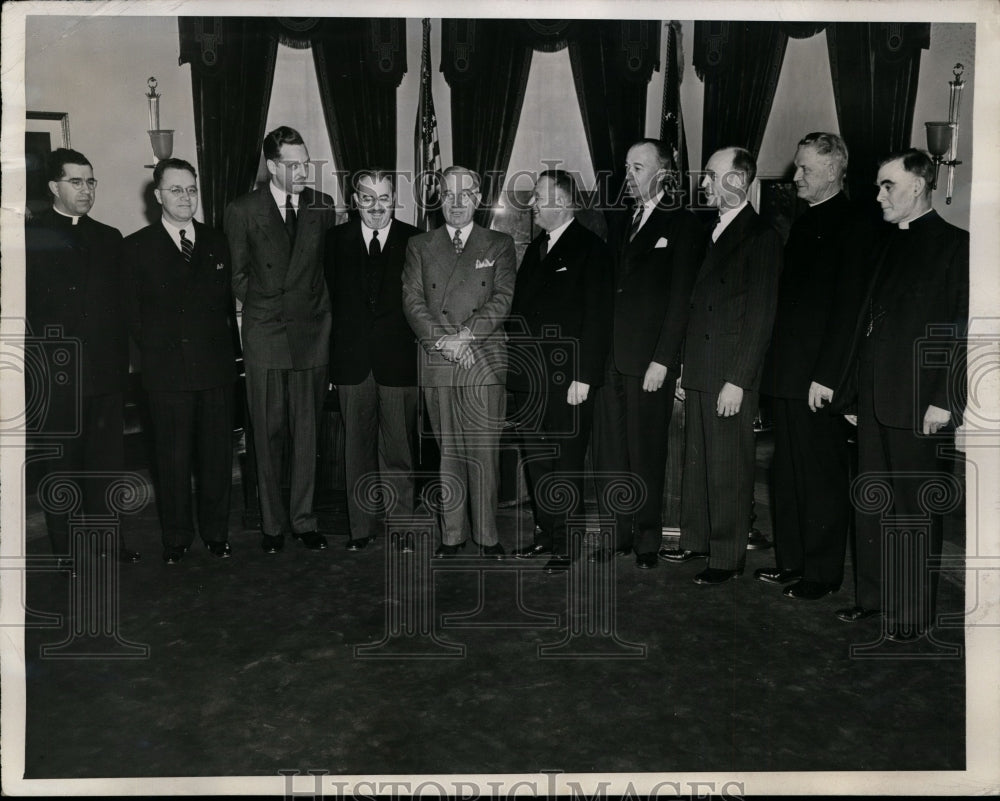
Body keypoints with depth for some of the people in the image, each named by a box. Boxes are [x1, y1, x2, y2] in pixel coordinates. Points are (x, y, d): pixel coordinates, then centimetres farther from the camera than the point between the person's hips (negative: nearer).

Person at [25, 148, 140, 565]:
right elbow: (20, 309, -5)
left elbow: (119, 307, 12)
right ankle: (69, 552, 18)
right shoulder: (29, 236, -1)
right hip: (53, 375, -4)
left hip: (105, 373, 4)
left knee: (107, 462, 9)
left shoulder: (108, 238, 13)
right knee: (61, 465, 7)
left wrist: (122, 363, 6)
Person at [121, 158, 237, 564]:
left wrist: (224, 346, 4)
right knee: (173, 458, 5)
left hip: (216, 367, 2)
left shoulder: (217, 243, 11)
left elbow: (228, 302, 13)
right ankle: (177, 538, 20)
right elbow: (133, 314, 4)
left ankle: (216, 532, 22)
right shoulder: (136, 247, 2)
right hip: (167, 373, -2)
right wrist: (156, 351, -1)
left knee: (218, 454, 7)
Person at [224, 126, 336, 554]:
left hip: (311, 333, 1)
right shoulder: (242, 211, 1)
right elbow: (237, 274, 7)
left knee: (307, 432, 5)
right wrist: (265, 307, 3)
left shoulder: (322, 207, 5)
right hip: (264, 336, -1)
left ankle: (303, 519, 17)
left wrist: (312, 308, 7)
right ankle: (273, 523, 15)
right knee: (268, 434, 4)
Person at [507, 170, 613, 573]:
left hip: (566, 377, -7)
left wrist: (584, 376, -16)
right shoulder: (535, 248, 17)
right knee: (537, 461, 13)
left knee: (566, 464, -1)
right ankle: (546, 533, 25)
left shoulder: (590, 248, -6)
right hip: (529, 376, 7)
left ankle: (568, 544, 9)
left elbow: (597, 317, -12)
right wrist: (515, 364, 9)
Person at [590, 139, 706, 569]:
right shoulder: (620, 224, 18)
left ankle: (647, 538, 14)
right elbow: (607, 290, 14)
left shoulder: (682, 225, -1)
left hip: (650, 360, -6)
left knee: (646, 455, 2)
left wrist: (662, 360, -13)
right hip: (609, 359, 6)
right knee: (608, 452, 8)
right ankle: (617, 534, 18)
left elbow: (681, 298, -7)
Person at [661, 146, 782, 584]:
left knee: (728, 468, 0)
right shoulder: (713, 232, 16)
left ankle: (728, 557, 11)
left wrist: (737, 380, -17)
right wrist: (685, 367, 13)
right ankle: (695, 539, 28)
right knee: (695, 460, 15)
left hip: (729, 375, -8)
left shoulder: (760, 236, -10)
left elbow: (760, 315, -14)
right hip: (699, 371, 8)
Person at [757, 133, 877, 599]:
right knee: (787, 473, 13)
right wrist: (774, 364, 12)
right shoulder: (802, 224, 17)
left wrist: (826, 376, -19)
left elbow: (848, 308, -15)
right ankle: (791, 561, 25)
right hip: (786, 374, 8)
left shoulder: (853, 228, -9)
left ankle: (823, 572, 13)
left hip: (818, 377, -8)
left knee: (822, 476, 2)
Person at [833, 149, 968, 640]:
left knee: (913, 509, 1)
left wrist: (945, 401, -15)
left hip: (916, 404, -7)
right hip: (873, 401, 7)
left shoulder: (954, 245, -5)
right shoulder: (888, 247, 16)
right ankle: (872, 595, 25)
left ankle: (913, 612, 12)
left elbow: (963, 329, -10)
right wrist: (854, 391, 12)